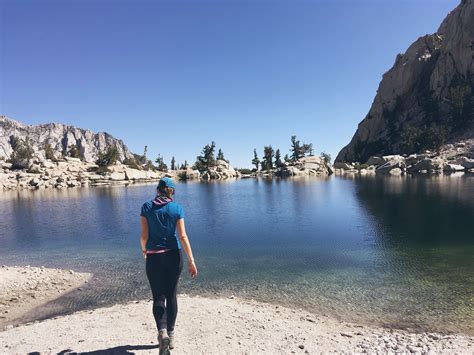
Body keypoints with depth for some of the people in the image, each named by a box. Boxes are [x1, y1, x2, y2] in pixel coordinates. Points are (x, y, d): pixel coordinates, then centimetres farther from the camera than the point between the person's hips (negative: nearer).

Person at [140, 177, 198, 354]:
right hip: (173, 256, 1)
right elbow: (183, 236, -9)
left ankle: (162, 331, -15)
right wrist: (191, 261, -5)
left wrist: (144, 250, 17)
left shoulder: (147, 207, -4)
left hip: (154, 257, -1)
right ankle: (171, 334, 25)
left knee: (158, 297, 7)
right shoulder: (177, 208, -5)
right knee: (171, 295, 15)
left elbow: (144, 235, -4)